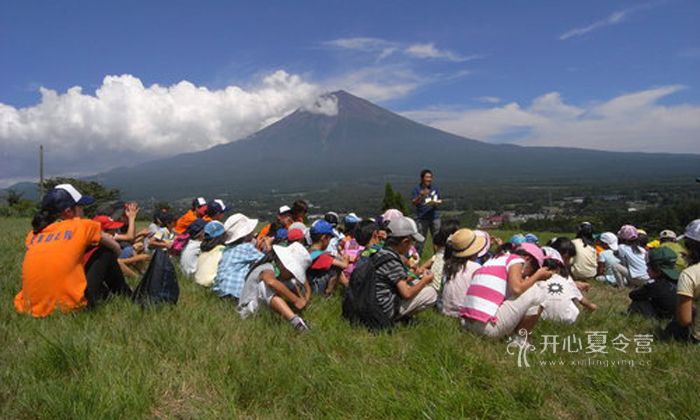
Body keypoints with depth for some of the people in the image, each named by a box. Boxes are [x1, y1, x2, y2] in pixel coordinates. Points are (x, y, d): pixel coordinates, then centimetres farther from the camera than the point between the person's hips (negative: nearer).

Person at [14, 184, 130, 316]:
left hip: (31, 307, 5)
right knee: (107, 253, 15)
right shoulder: (82, 226, 2)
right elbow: (116, 249, 17)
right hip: (67, 305, -5)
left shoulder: (33, 234, 12)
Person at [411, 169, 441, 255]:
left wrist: (437, 202, -7)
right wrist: (421, 195, -23)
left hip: (434, 216, 3)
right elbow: (414, 202, -8)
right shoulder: (417, 189, -1)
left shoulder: (434, 188, 10)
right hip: (422, 218, -3)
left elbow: (439, 200, 16)